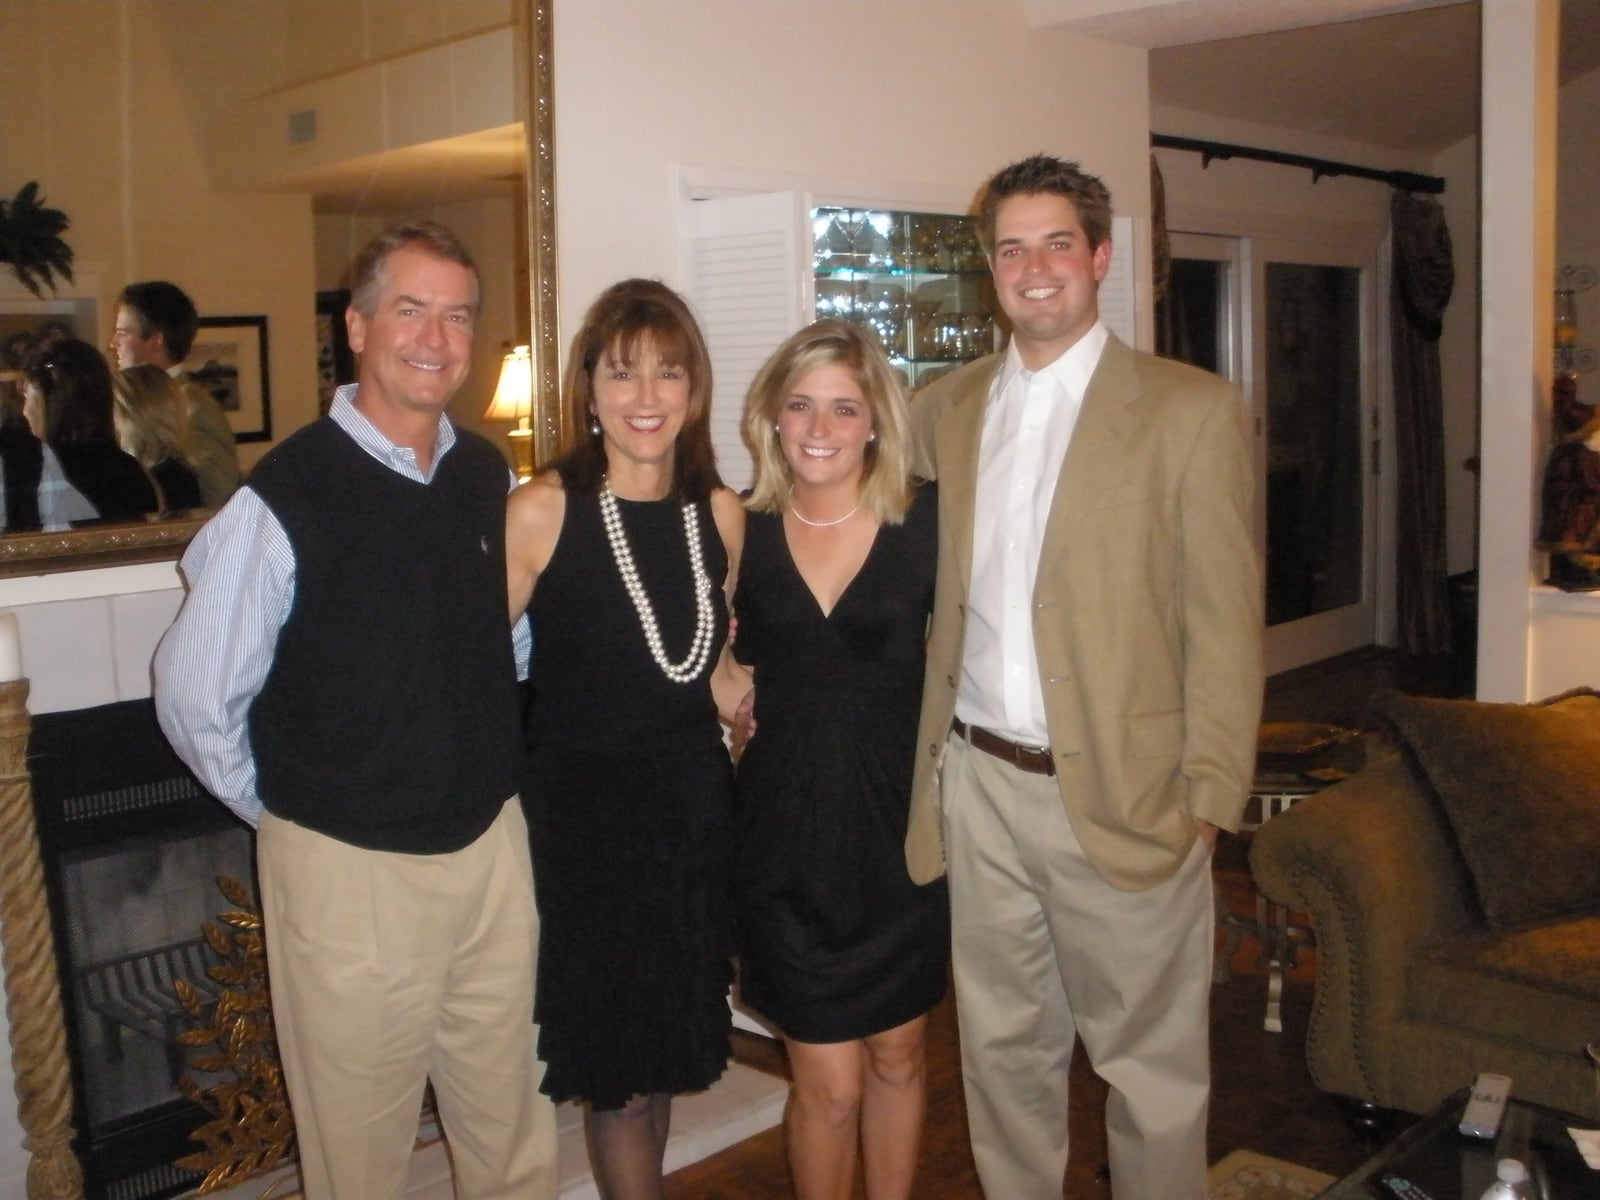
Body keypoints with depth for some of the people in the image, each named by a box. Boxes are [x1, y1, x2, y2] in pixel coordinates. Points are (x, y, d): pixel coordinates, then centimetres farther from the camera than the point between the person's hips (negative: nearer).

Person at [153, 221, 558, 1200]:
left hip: (493, 844, 5)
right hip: (350, 864, -4)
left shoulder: (490, 477, 1)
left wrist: (487, 772, 9)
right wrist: (287, 810, -1)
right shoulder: (286, 497, -17)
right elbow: (195, 696, -11)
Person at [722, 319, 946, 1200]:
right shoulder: (740, 529, -3)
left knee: (897, 1058, 17)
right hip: (786, 837, 0)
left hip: (900, 829, 0)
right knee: (829, 1081, 5)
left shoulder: (925, 523, -7)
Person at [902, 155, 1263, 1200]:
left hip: (1122, 794, -4)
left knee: (1152, 1067, 10)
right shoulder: (945, 411, 8)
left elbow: (1226, 625, -7)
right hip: (980, 786, 4)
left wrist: (1207, 799, -10)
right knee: (1004, 1047, 18)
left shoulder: (1194, 411, -5)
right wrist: (935, 759, 5)